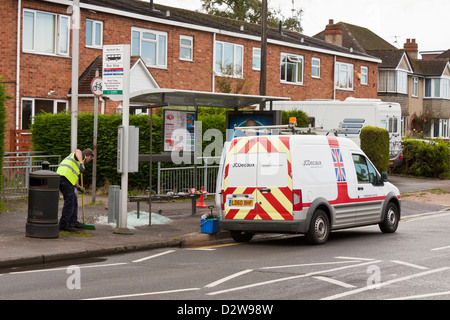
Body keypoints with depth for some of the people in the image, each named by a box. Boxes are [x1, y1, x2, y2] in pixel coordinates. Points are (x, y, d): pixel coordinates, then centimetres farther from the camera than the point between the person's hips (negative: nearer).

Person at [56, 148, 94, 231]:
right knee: (69, 202, -5)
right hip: (65, 178, -10)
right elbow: (78, 151, -21)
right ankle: (63, 225, -2)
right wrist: (81, 163, -35)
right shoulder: (82, 155, 7)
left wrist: (79, 187, 36)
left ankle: (73, 221, 25)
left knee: (74, 200, 18)